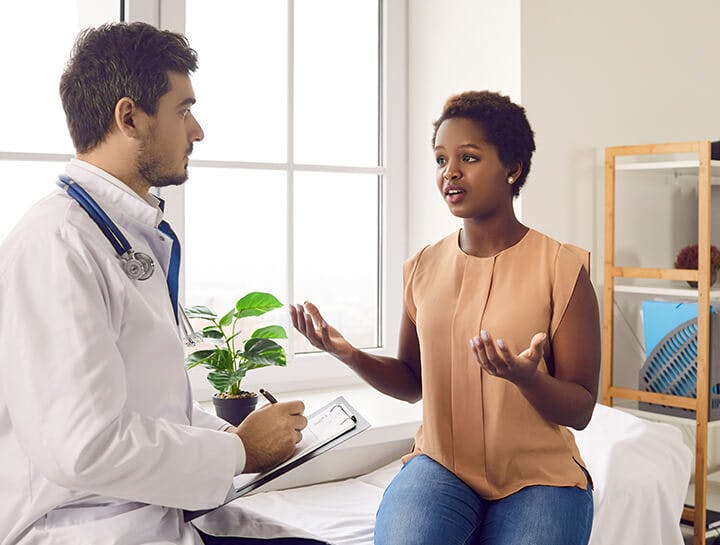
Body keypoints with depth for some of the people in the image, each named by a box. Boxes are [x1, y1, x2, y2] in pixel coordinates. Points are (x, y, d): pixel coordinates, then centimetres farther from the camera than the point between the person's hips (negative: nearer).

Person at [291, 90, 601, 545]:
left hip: (538, 476, -1)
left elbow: (581, 410, -7)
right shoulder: (423, 268, 5)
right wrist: (350, 355, -4)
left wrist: (525, 376, -28)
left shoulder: (560, 267, -7)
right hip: (441, 465, 2)